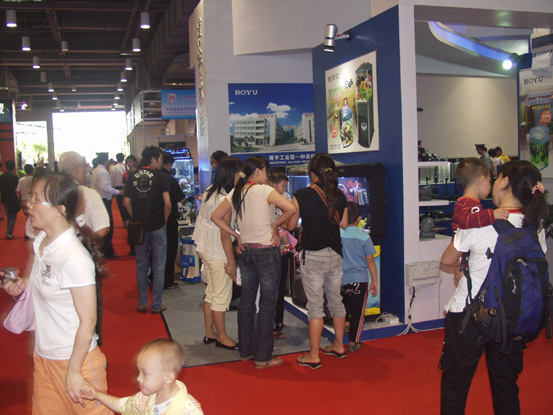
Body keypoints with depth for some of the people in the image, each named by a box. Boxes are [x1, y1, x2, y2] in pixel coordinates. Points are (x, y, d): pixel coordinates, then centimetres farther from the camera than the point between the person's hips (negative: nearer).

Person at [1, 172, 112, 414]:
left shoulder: (75, 258, -26)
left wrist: (74, 371, -16)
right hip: (43, 356, 8)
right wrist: (24, 285, -3)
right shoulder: (41, 243, 1)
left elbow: (88, 320, -21)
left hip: (74, 359, -8)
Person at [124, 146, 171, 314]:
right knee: (158, 267, 6)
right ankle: (156, 305, 11)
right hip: (157, 227, -3)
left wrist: (136, 219, 11)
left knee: (141, 266, 15)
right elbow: (167, 204, -13)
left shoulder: (132, 177, 3)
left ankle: (142, 303, 20)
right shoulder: (159, 176, -8)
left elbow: (127, 202, 2)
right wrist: (164, 220, 2)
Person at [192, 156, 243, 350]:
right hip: (218, 253, -10)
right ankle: (222, 337, 15)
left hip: (205, 248, 10)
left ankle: (209, 333, 28)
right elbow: (225, 234, -21)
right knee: (222, 295, 2)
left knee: (211, 292, 18)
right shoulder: (224, 199, -22)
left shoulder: (210, 191, 7)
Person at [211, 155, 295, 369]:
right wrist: (275, 225, -8)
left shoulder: (235, 193, 5)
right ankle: (262, 357, 10)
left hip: (246, 252, 7)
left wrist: (236, 235, 9)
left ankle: (246, 350, 27)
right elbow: (291, 209, -23)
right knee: (267, 305, 3)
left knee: (246, 302, 16)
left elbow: (216, 217, 11)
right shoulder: (264, 190, -13)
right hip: (266, 252, -6)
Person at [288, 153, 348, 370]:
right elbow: (343, 224, 11)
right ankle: (338, 346, 31)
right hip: (335, 254, 5)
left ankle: (313, 356, 8)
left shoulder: (301, 195, -12)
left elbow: (290, 225, -4)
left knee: (315, 305, 1)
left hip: (312, 256, -5)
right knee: (336, 300, 17)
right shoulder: (339, 196, 1)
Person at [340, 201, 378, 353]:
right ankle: (353, 342, 12)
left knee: (343, 308, 24)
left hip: (341, 280, 1)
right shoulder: (364, 237, -6)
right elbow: (370, 260, -2)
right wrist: (375, 280, 6)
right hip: (360, 280, -1)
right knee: (357, 312, 8)